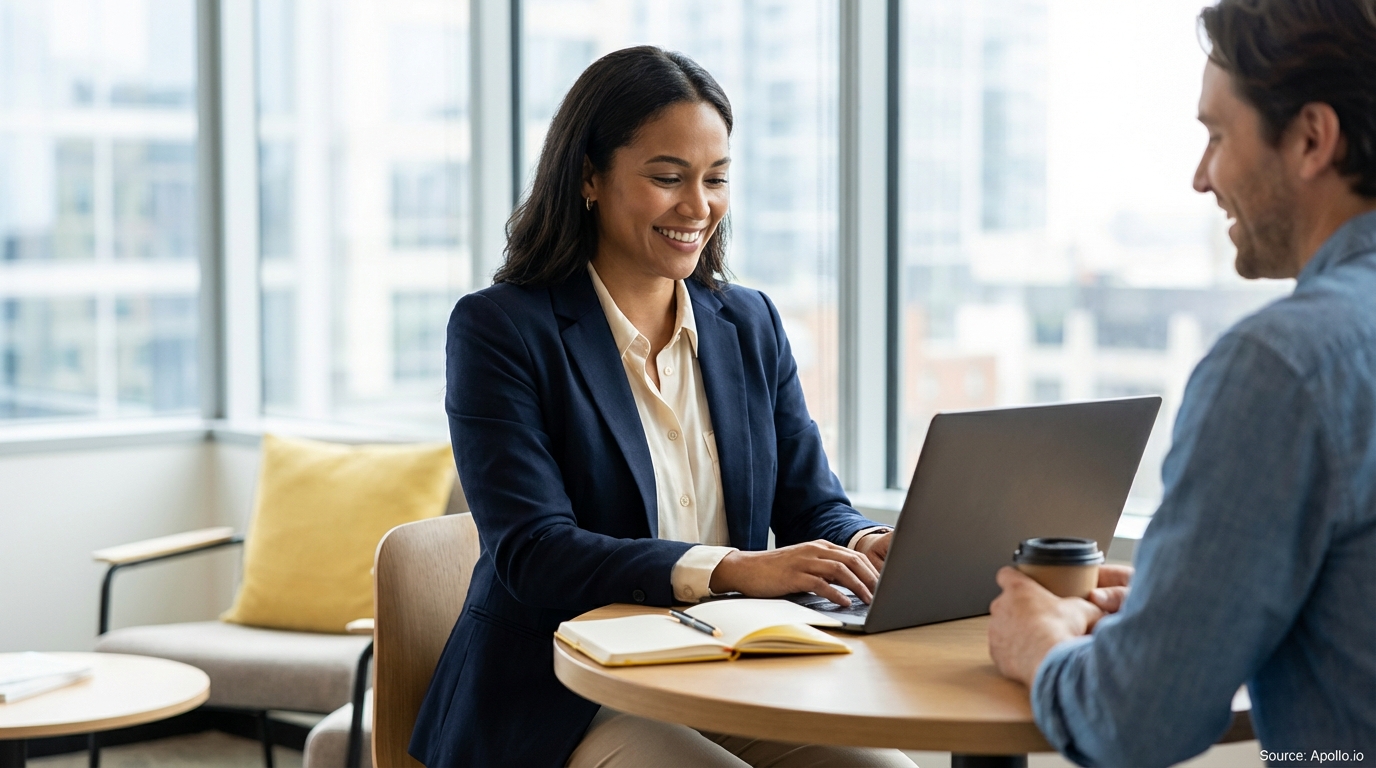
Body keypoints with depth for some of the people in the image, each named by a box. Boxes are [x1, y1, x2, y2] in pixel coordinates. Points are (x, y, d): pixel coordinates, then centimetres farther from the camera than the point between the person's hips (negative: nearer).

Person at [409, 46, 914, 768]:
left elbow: (813, 507, 12)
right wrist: (732, 569, -29)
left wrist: (869, 546, -14)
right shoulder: (497, 329, -6)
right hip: (561, 702, -5)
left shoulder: (751, 325, 11)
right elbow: (530, 551, -16)